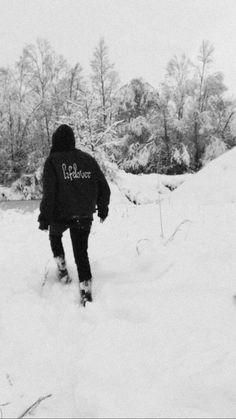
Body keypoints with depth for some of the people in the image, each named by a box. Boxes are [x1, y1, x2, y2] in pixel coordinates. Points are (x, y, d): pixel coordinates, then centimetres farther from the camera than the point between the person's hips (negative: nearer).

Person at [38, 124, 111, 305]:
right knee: (81, 251, 11)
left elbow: (49, 192, -16)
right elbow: (104, 187, 5)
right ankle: (86, 288, 4)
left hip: (61, 215, -2)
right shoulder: (88, 159, 2)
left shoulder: (53, 161, -10)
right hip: (85, 216, 2)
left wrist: (45, 217, -10)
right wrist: (103, 208, 18)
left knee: (55, 235, 30)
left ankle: (62, 268, 26)